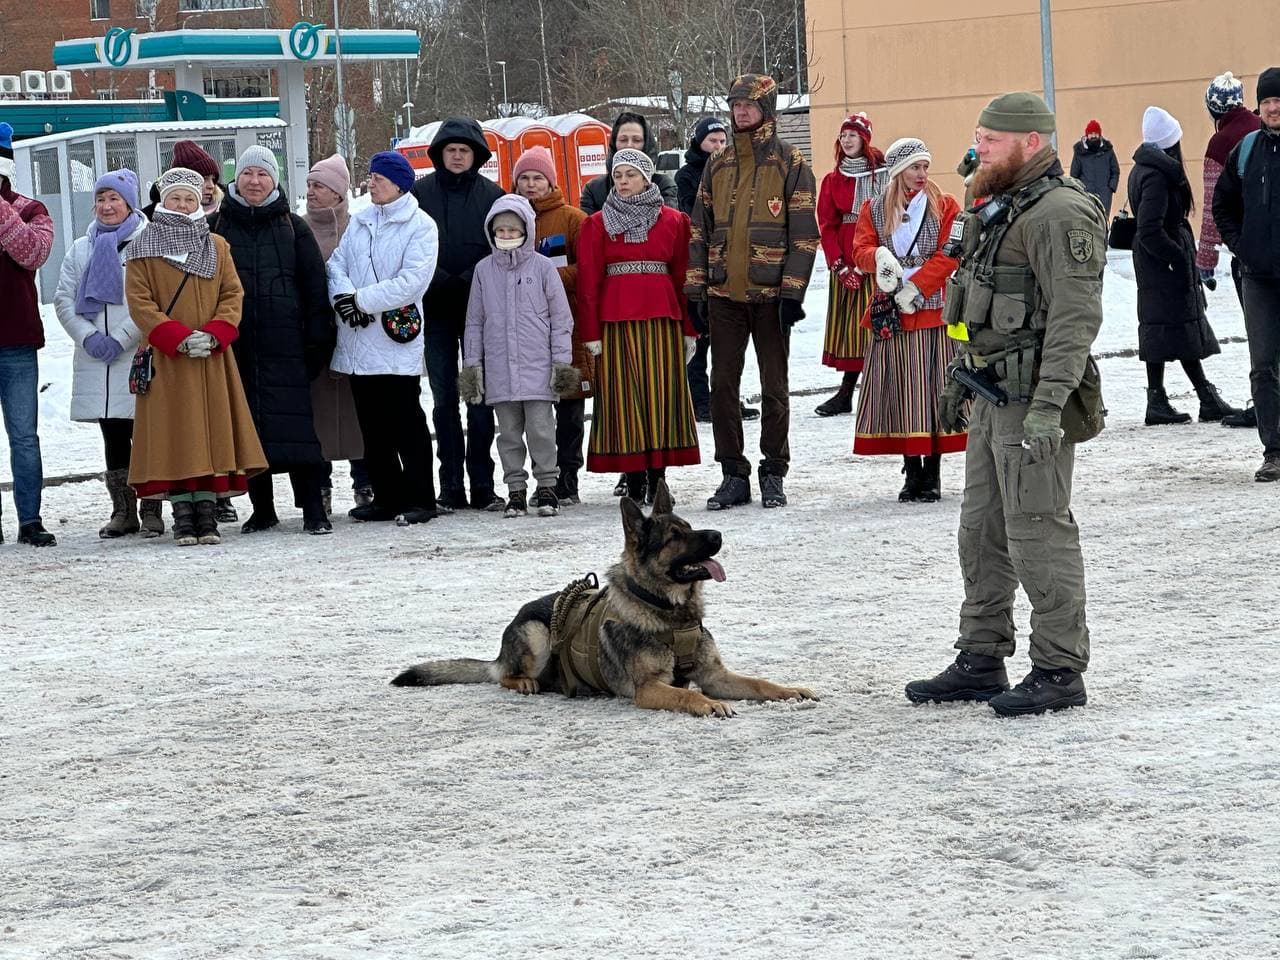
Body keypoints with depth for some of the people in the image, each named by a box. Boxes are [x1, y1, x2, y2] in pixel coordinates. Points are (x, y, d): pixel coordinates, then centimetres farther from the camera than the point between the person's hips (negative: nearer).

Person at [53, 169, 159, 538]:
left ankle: (151, 510, 0)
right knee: (114, 438, 8)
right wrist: (89, 337, -5)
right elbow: (63, 300, 11)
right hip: (94, 362, 5)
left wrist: (120, 340, -14)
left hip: (139, 356, -5)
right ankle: (123, 512, 12)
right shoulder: (81, 249, 16)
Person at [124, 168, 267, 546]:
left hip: (212, 359, 3)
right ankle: (183, 517, -2)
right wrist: (179, 338, -15)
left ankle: (206, 513, 3)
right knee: (174, 433, -5)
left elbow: (233, 295, 7)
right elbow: (139, 301, -4)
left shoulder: (216, 246, 12)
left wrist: (214, 334, -11)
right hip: (166, 360, -3)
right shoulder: (143, 249, 3)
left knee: (211, 428, -1)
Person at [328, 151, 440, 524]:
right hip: (359, 340, 6)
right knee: (372, 425, 10)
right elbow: (337, 263, 10)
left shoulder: (420, 225, -4)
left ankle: (419, 499, 1)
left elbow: (412, 281, -14)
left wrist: (361, 299, -14)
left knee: (407, 423, -4)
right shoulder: (359, 222, 16)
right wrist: (344, 295, -12)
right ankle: (386, 497, 17)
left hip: (397, 341, -6)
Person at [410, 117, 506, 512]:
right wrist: (441, 281, -11)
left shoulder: (491, 194, 4)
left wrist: (467, 280, -11)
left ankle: (482, 485, 3)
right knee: (444, 398, 2)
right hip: (436, 308, 0)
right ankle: (451, 487, 5)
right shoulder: (422, 192, 5)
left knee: (481, 397, 0)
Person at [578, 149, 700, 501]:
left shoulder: (673, 221, 9)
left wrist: (689, 330, 4)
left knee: (661, 393, -1)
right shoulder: (597, 224, 7)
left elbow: (683, 275, 8)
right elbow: (588, 282, 3)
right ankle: (634, 481, 1)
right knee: (623, 396, -3)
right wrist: (591, 334, -3)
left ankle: (657, 480, 4)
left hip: (662, 320, 1)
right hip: (615, 320, -1)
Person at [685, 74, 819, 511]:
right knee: (722, 385, 3)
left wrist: (792, 291, -12)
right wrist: (696, 286, 5)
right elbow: (700, 229, 13)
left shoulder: (790, 164, -1)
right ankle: (733, 474, 11)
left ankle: (773, 474, 12)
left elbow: (804, 233, -5)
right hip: (724, 294, 4)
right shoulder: (718, 165, 11)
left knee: (774, 387, 3)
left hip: (769, 294, -4)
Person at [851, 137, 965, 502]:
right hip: (891, 316, 1)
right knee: (900, 394, 1)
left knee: (933, 391, -2)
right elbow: (860, 250, 2)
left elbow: (948, 255, -5)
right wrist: (879, 256, -21)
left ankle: (932, 474, 5)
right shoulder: (873, 209, 9)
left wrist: (915, 287, -13)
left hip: (933, 311, -1)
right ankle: (912, 474, 8)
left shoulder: (944, 206, 4)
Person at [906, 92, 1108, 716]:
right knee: (981, 530, 13)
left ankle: (1059, 670, 0)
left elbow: (1076, 316, -22)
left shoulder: (1061, 214, -15)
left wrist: (1049, 405, -27)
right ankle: (981, 660, 22)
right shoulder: (1003, 208, 18)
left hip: (1033, 400, -10)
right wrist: (960, 381, 26)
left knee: (1037, 531, -7)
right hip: (992, 396, 10)